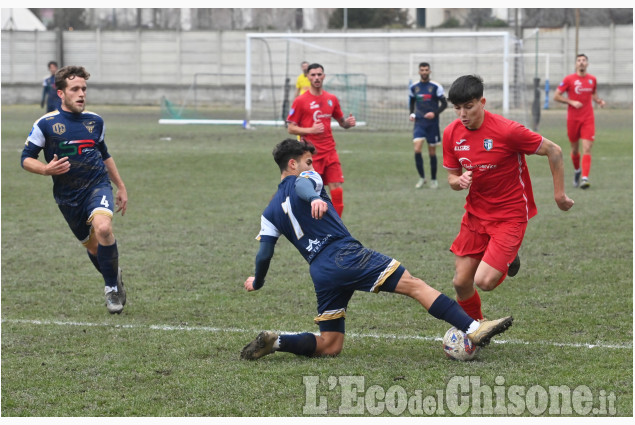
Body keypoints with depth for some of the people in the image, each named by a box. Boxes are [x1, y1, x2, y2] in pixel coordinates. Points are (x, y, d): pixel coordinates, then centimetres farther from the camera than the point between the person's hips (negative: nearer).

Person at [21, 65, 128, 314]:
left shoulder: (95, 121, 4)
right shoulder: (46, 124, -6)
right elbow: (26, 159, -3)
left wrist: (121, 187, 22)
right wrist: (46, 169, -23)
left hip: (97, 185, 0)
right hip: (68, 196, 0)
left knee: (103, 228, -29)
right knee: (93, 247, 9)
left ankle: (112, 287, -13)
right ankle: (114, 279, 40)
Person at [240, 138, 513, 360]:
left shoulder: (271, 212, 20)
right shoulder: (306, 180, 7)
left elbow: (264, 254, 15)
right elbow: (303, 185, -19)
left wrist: (257, 282, 34)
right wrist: (315, 198, -42)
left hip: (321, 274, 6)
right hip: (346, 255, -6)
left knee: (329, 346, 15)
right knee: (414, 285, -9)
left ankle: (274, 342, -7)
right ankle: (473, 329, -23)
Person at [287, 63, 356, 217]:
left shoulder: (332, 99, 10)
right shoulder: (300, 101, -3)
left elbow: (341, 122, 20)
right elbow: (291, 129, -2)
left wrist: (348, 122, -3)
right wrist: (310, 130, -18)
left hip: (330, 152, 4)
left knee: (337, 190, -4)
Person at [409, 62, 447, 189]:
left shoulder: (436, 87, -4)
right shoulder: (414, 87, 5)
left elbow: (444, 104, -3)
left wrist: (435, 113, -18)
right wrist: (412, 114, 4)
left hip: (432, 123, -2)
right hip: (419, 122, 2)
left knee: (432, 152, 4)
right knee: (417, 149, -15)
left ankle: (434, 180, 20)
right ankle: (422, 177, -1)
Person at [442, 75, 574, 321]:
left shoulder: (507, 130, -21)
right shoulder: (451, 134, -4)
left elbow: (553, 151, -11)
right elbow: (452, 178, 8)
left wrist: (559, 194, -5)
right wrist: (460, 181, -17)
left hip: (510, 215, -5)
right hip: (475, 214, 5)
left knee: (484, 281, -17)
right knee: (461, 282, 3)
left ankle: (508, 262, 18)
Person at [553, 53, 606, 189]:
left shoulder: (592, 79, 7)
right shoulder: (569, 79, -4)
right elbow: (556, 96, -3)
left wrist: (599, 101, 3)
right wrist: (571, 102, -14)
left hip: (588, 118, 1)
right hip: (573, 118, -1)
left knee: (587, 148, -12)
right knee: (575, 149, 9)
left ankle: (585, 178, -19)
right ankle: (577, 170, 38)